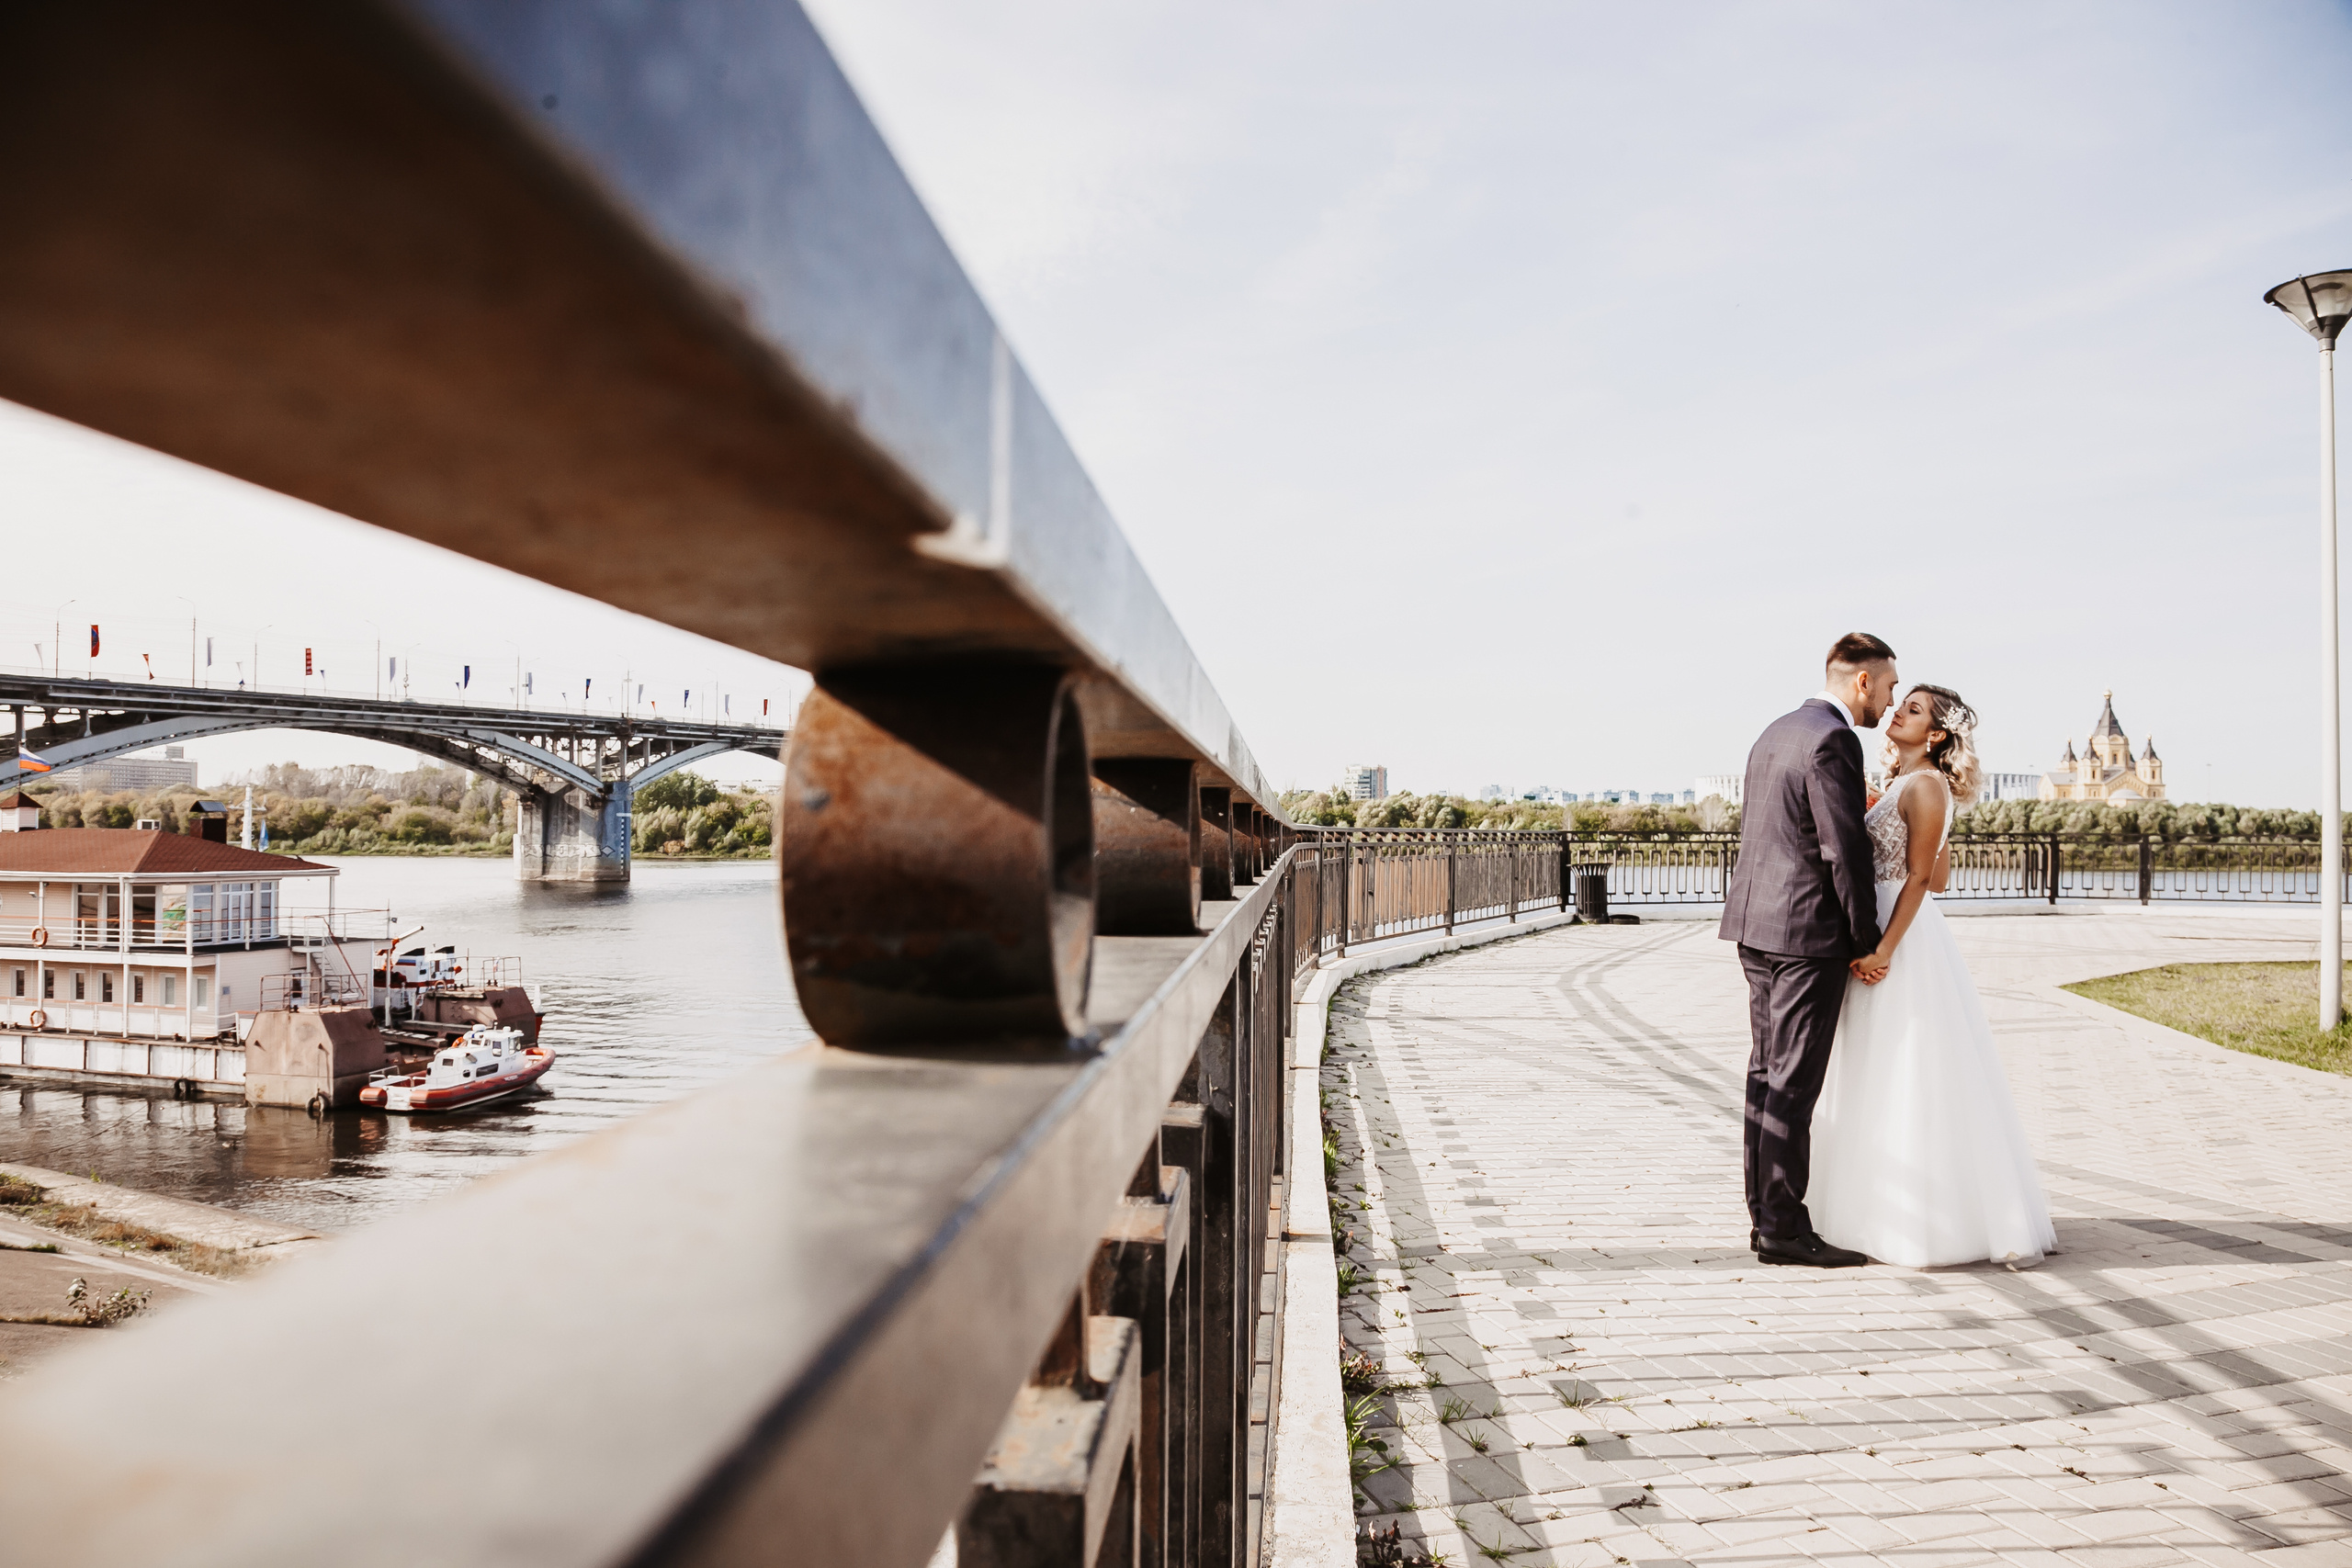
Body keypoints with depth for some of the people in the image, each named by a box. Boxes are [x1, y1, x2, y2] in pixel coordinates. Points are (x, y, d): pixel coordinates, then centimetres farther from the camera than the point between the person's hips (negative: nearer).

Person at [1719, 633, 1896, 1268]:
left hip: (1754, 924, 9)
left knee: (1768, 1072, 12)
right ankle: (1783, 1227, 1)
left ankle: (1766, 1214, 18)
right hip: (1806, 930, -9)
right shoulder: (1833, 741, -14)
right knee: (1793, 1081, -5)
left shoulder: (1776, 732, 16)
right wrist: (1868, 942, -8)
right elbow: (1845, 851, -16)